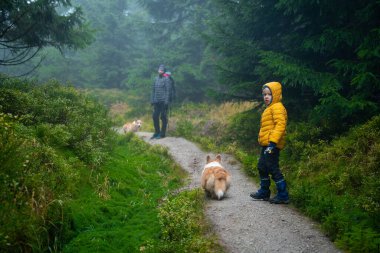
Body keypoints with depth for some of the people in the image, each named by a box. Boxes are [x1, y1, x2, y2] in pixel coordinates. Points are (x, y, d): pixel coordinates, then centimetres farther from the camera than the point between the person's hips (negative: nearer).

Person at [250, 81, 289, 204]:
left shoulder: (277, 107, -13)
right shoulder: (269, 109, 19)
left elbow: (280, 125, -24)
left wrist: (272, 142, -29)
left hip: (272, 145, -11)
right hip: (266, 145, 11)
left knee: (273, 169, -9)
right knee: (262, 167, 19)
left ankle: (283, 196, -3)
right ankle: (264, 192, 32)